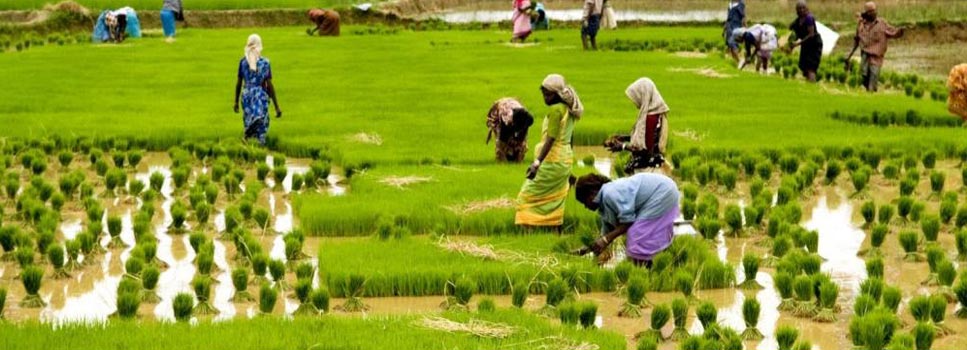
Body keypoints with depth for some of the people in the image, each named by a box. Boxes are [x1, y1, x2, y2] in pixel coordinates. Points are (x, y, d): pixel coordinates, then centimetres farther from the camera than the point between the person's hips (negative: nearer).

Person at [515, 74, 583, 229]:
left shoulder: (555, 110, -16)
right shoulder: (569, 109, 10)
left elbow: (550, 139, -22)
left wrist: (537, 163, -27)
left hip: (552, 160, -9)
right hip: (566, 158, 9)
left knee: (528, 195, -5)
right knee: (555, 200, 12)